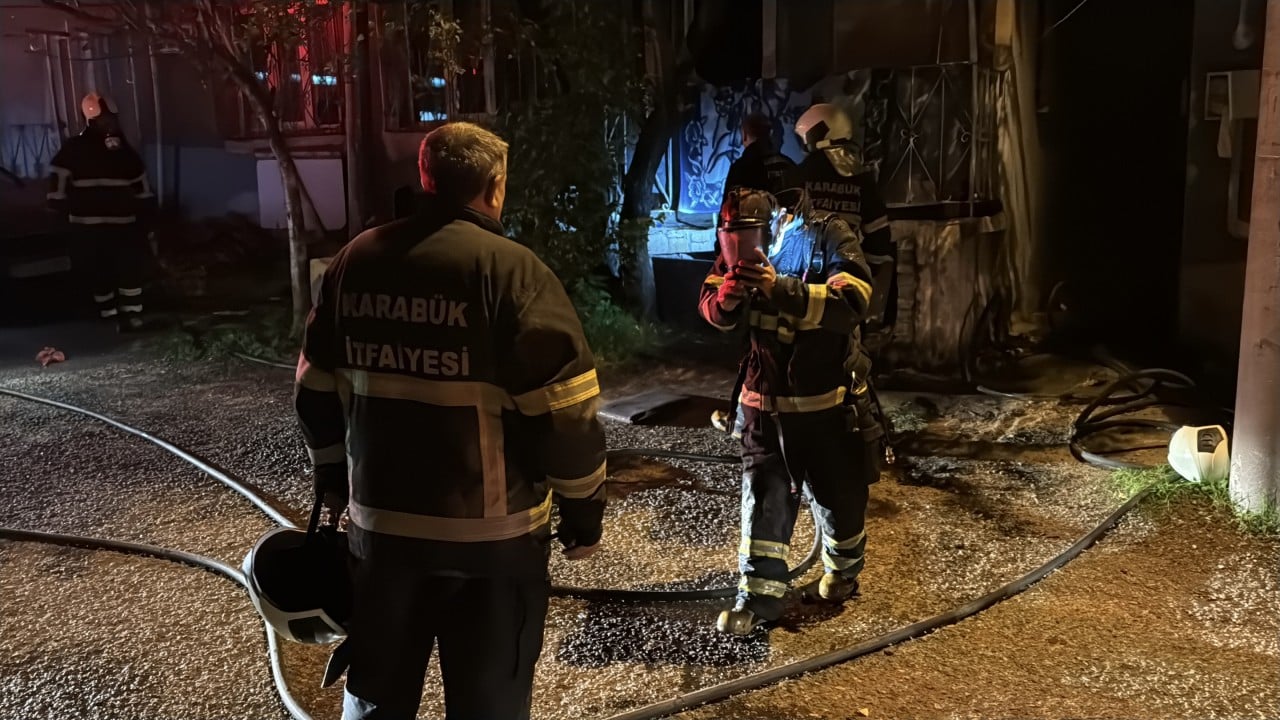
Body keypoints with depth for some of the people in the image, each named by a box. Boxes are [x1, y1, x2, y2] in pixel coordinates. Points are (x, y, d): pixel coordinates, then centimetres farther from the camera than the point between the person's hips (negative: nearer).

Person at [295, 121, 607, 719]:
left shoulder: (356, 260, 4)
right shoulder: (509, 269, -14)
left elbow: (316, 388, 13)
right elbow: (562, 409, -16)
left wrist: (334, 479, 26)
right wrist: (584, 508, -3)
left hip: (380, 520, 5)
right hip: (489, 530, -5)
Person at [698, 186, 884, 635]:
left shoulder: (830, 237, -16)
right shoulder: (744, 243, -2)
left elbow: (853, 302, -31)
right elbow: (711, 309, -2)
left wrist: (781, 289, -41)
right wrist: (726, 299, -27)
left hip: (828, 401, -3)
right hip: (765, 400, 3)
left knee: (837, 494, 14)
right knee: (763, 497, 3)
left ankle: (843, 569, 41)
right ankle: (759, 595, 14)